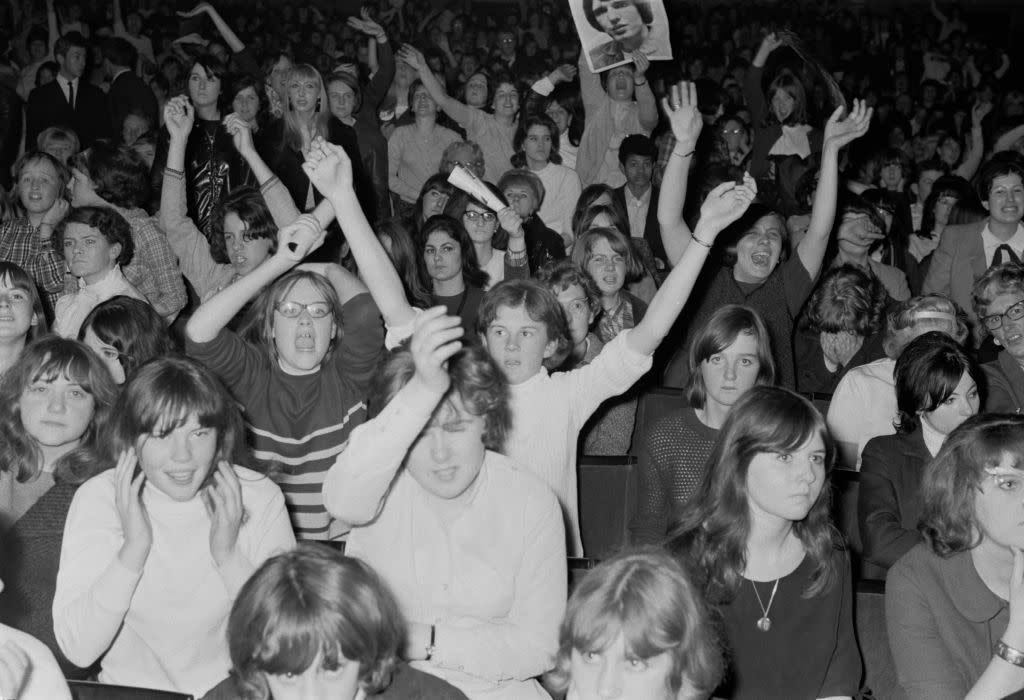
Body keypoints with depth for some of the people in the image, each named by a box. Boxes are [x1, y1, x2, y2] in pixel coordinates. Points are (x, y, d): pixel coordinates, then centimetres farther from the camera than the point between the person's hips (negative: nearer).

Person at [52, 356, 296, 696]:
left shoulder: (260, 498, -5)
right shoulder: (98, 498, -5)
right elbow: (77, 649, -12)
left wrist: (229, 554, -18)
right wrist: (134, 548, -20)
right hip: (130, 689, 0)